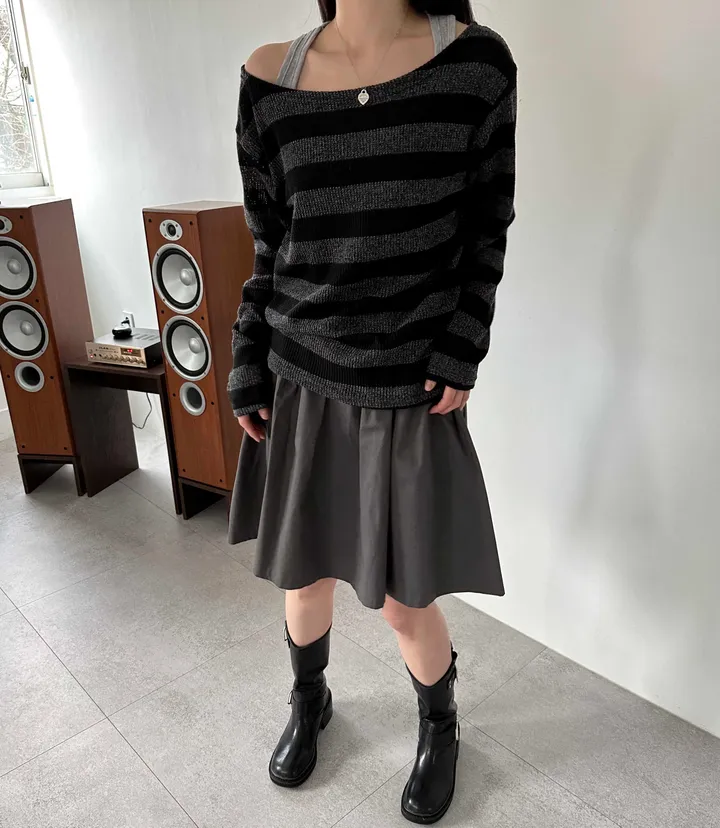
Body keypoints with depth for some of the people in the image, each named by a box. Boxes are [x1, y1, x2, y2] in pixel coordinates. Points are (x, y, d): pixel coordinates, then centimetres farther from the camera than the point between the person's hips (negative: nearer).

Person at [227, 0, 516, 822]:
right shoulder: (270, 80, 0)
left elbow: (486, 231, 1)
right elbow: (269, 251, 5)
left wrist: (460, 354, -7)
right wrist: (249, 376, 4)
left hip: (411, 394, -2)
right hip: (301, 387, 3)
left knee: (404, 601, 7)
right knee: (303, 577, 17)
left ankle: (440, 726, 41)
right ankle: (308, 702, 48)